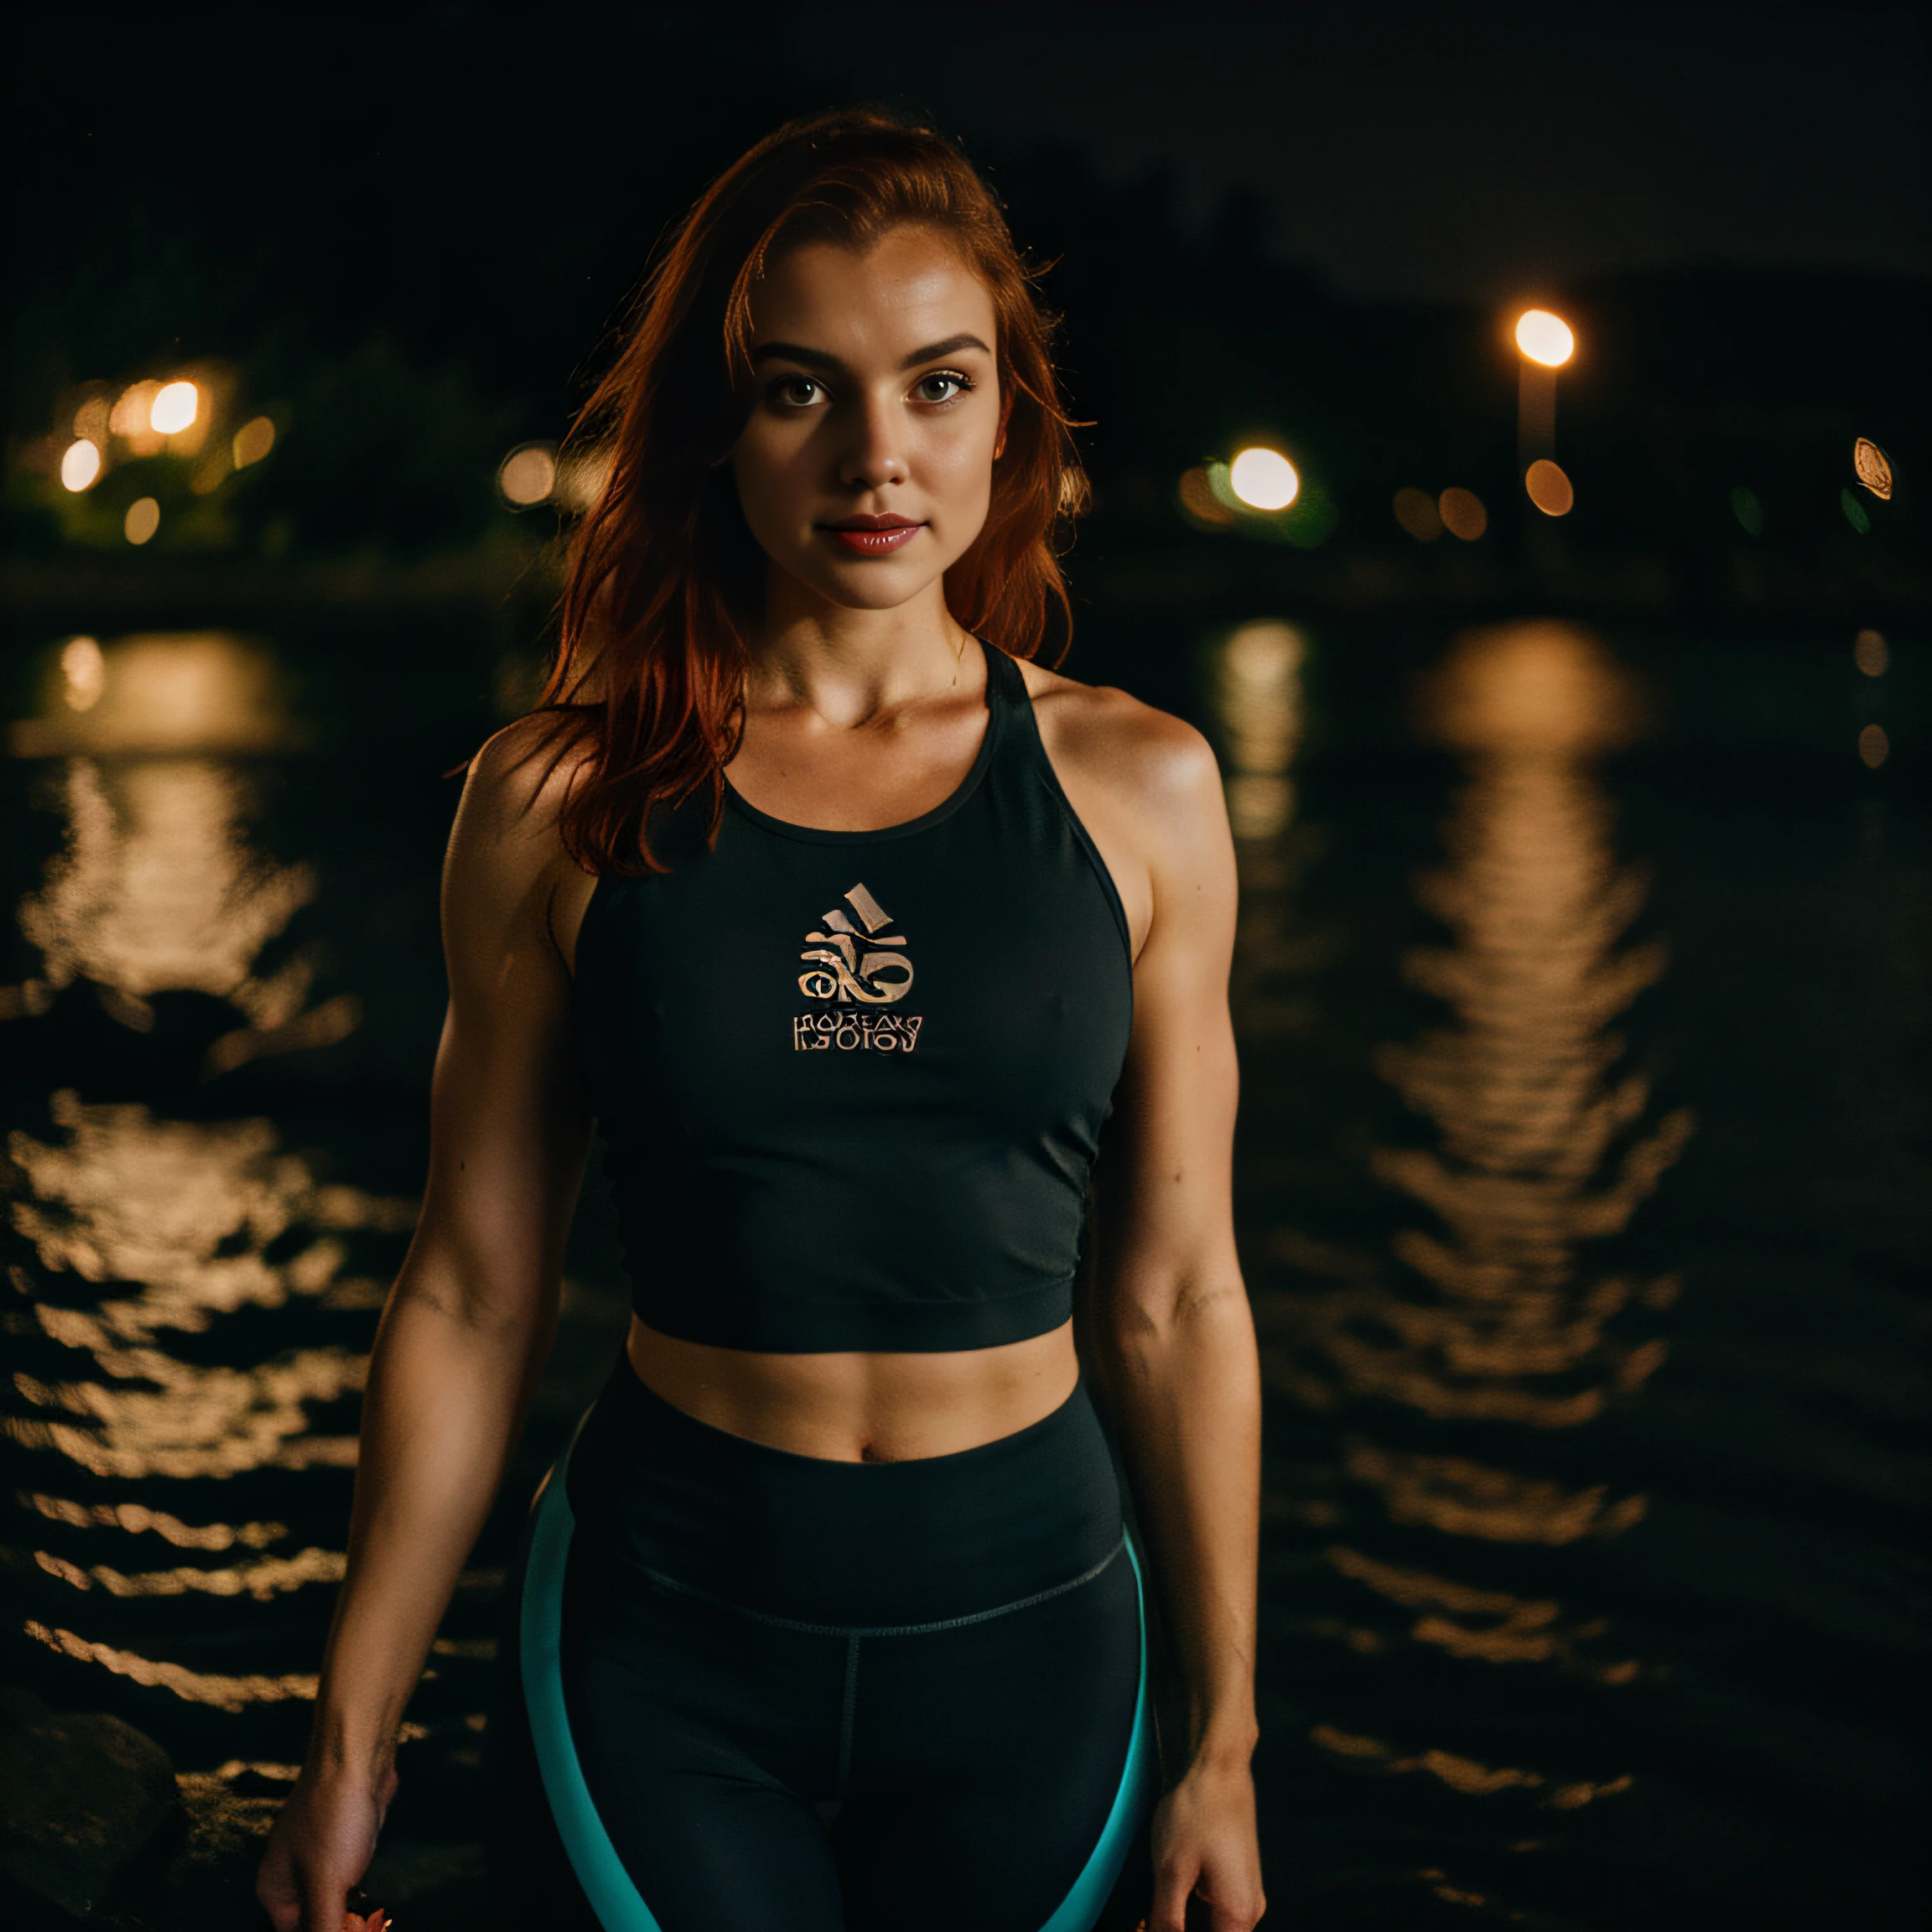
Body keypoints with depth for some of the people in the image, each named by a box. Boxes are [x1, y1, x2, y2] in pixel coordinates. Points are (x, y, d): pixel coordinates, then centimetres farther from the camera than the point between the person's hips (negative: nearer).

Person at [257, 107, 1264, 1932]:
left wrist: (1221, 1742, 4)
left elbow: (1172, 1301, 0)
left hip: (1029, 1641, 1)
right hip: (664, 1643, -1)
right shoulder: (563, 802, -6)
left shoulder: (1136, 788, -3)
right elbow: (472, 1298, -1)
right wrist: (349, 1740, 3)